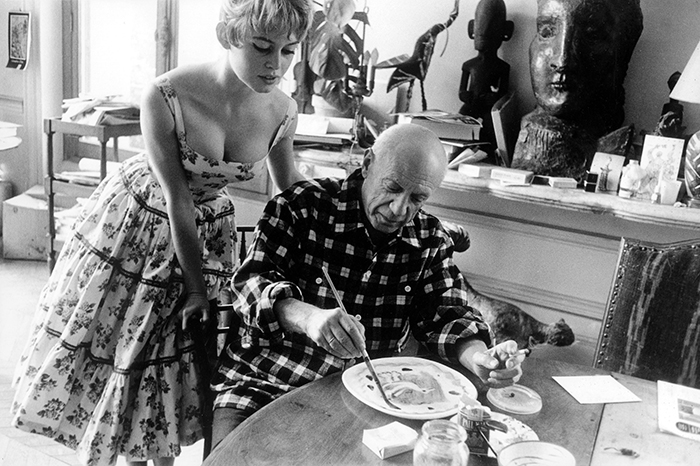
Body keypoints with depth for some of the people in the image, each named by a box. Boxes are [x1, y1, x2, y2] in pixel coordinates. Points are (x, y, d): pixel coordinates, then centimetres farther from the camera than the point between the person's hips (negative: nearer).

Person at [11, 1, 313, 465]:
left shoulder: (283, 111, -20)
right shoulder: (165, 99, -32)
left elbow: (290, 183, -2)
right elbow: (175, 201, -26)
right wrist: (195, 283, -18)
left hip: (208, 226, 3)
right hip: (136, 219, -2)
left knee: (179, 345, 14)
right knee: (110, 336, 12)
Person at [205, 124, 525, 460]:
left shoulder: (430, 240, 2)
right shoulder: (303, 205, -10)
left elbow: (445, 314, 1)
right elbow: (250, 281, -17)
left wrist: (480, 357, -22)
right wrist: (307, 316, -38)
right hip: (265, 380, -3)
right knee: (229, 458, -27)